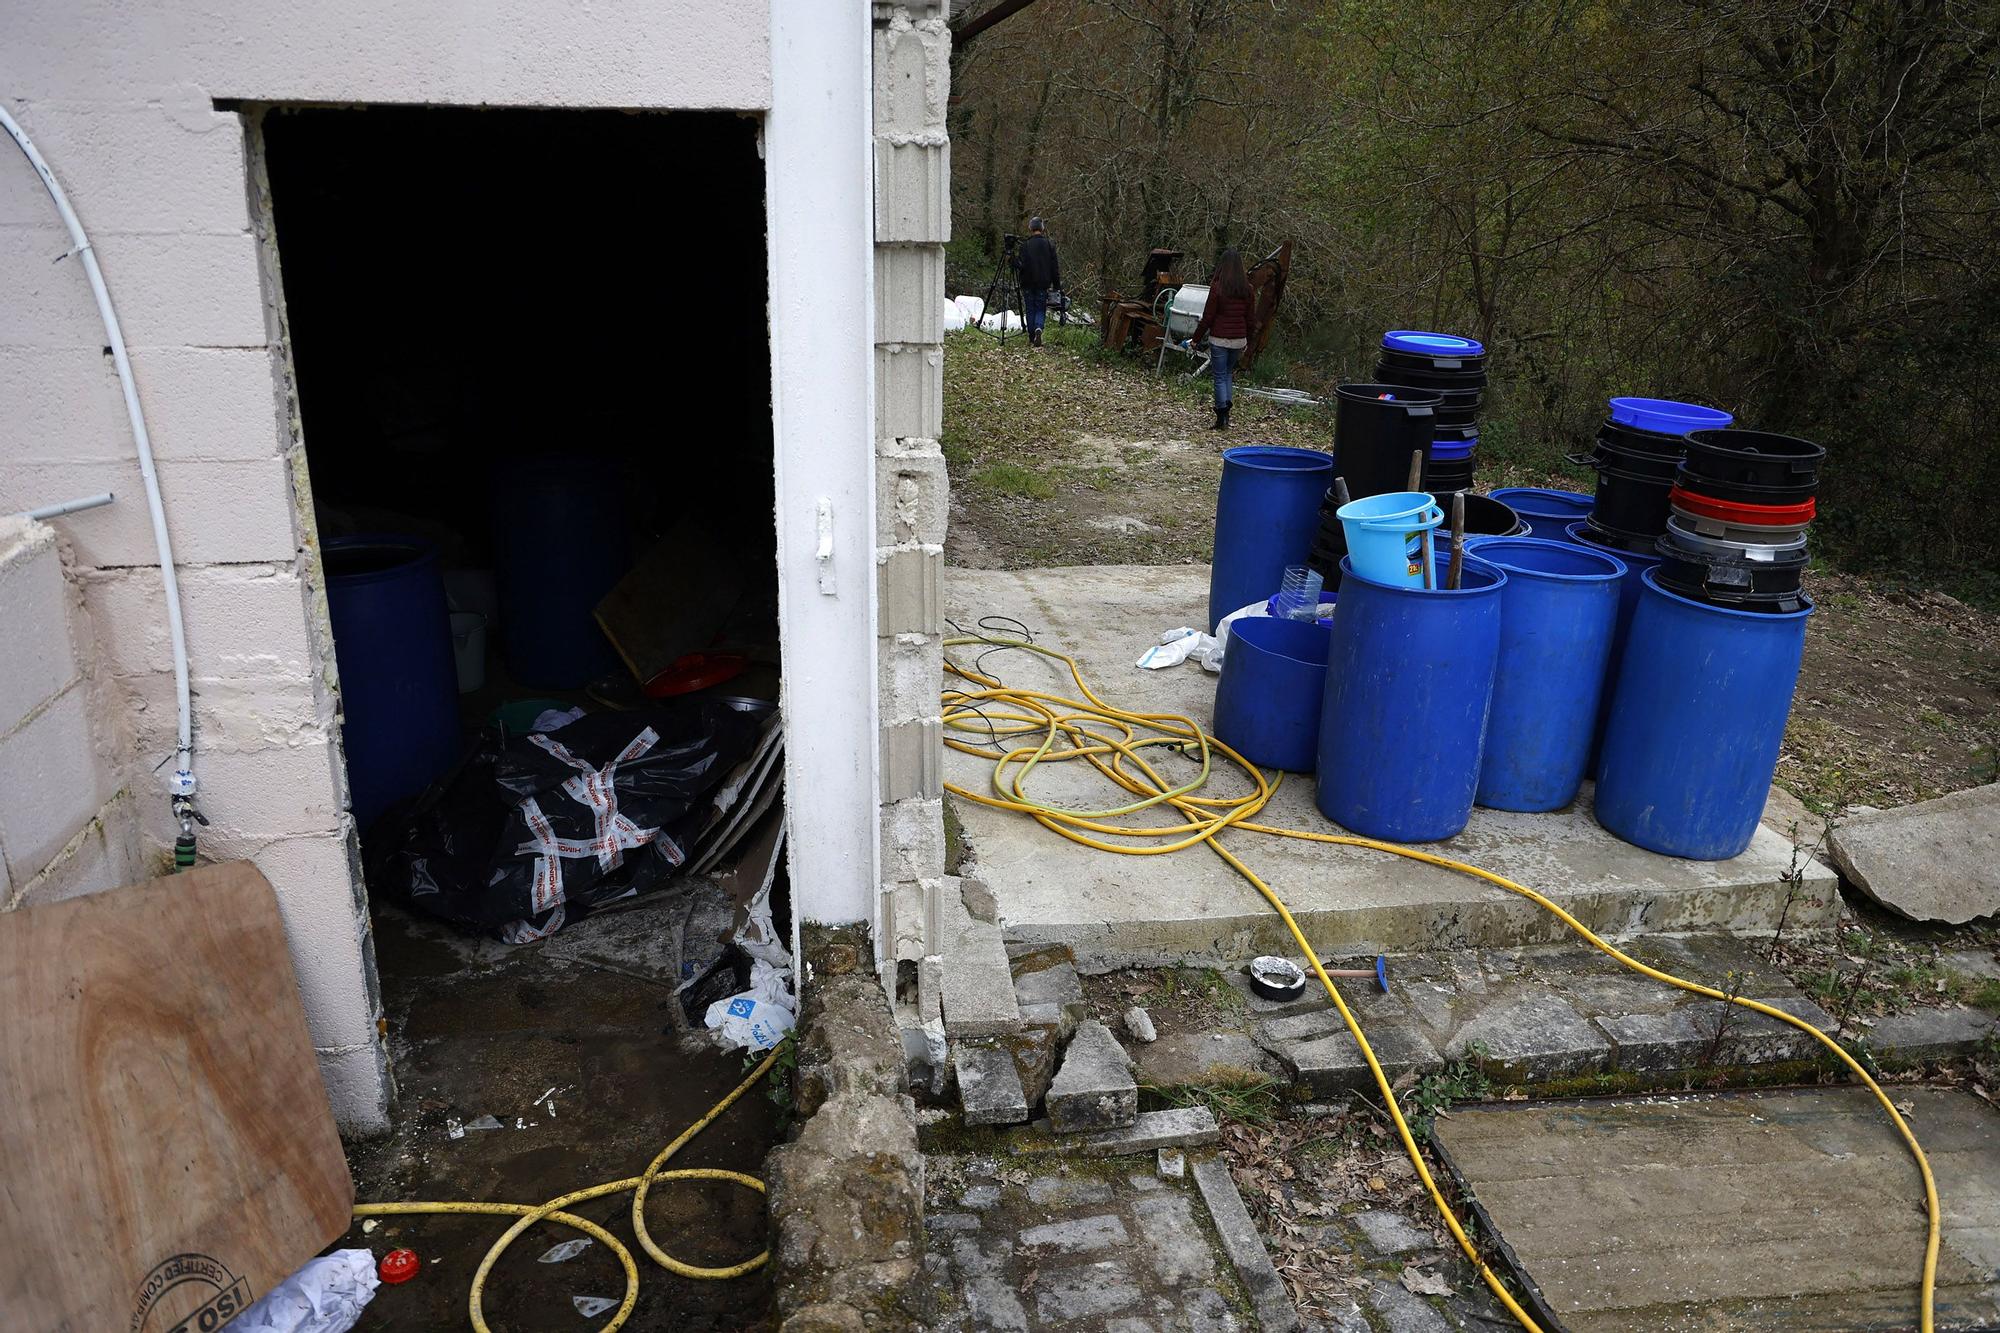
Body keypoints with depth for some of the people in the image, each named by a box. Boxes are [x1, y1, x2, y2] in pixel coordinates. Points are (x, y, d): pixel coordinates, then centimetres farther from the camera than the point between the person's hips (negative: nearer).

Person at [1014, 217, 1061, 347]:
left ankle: (1031, 339, 10)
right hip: (1044, 283, 1)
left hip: (1028, 284, -1)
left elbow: (1022, 265, -15)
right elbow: (1055, 267, 1)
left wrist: (1014, 263, 5)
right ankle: (1038, 329, -19)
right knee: (1041, 310, 9)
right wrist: (1056, 285, 7)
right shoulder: (1049, 244, 0)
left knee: (1030, 310, 10)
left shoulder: (1025, 245, -9)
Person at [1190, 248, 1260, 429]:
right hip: (1239, 339, 4)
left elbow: (1207, 317, -10)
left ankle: (1222, 420, 0)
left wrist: (1196, 338, 0)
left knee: (1220, 377, 3)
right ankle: (1226, 409, 13)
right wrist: (1248, 340, 20)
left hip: (1219, 339, -4)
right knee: (1228, 373, 22)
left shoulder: (1217, 287, -11)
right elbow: (1251, 318, 7)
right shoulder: (1247, 290, 2)